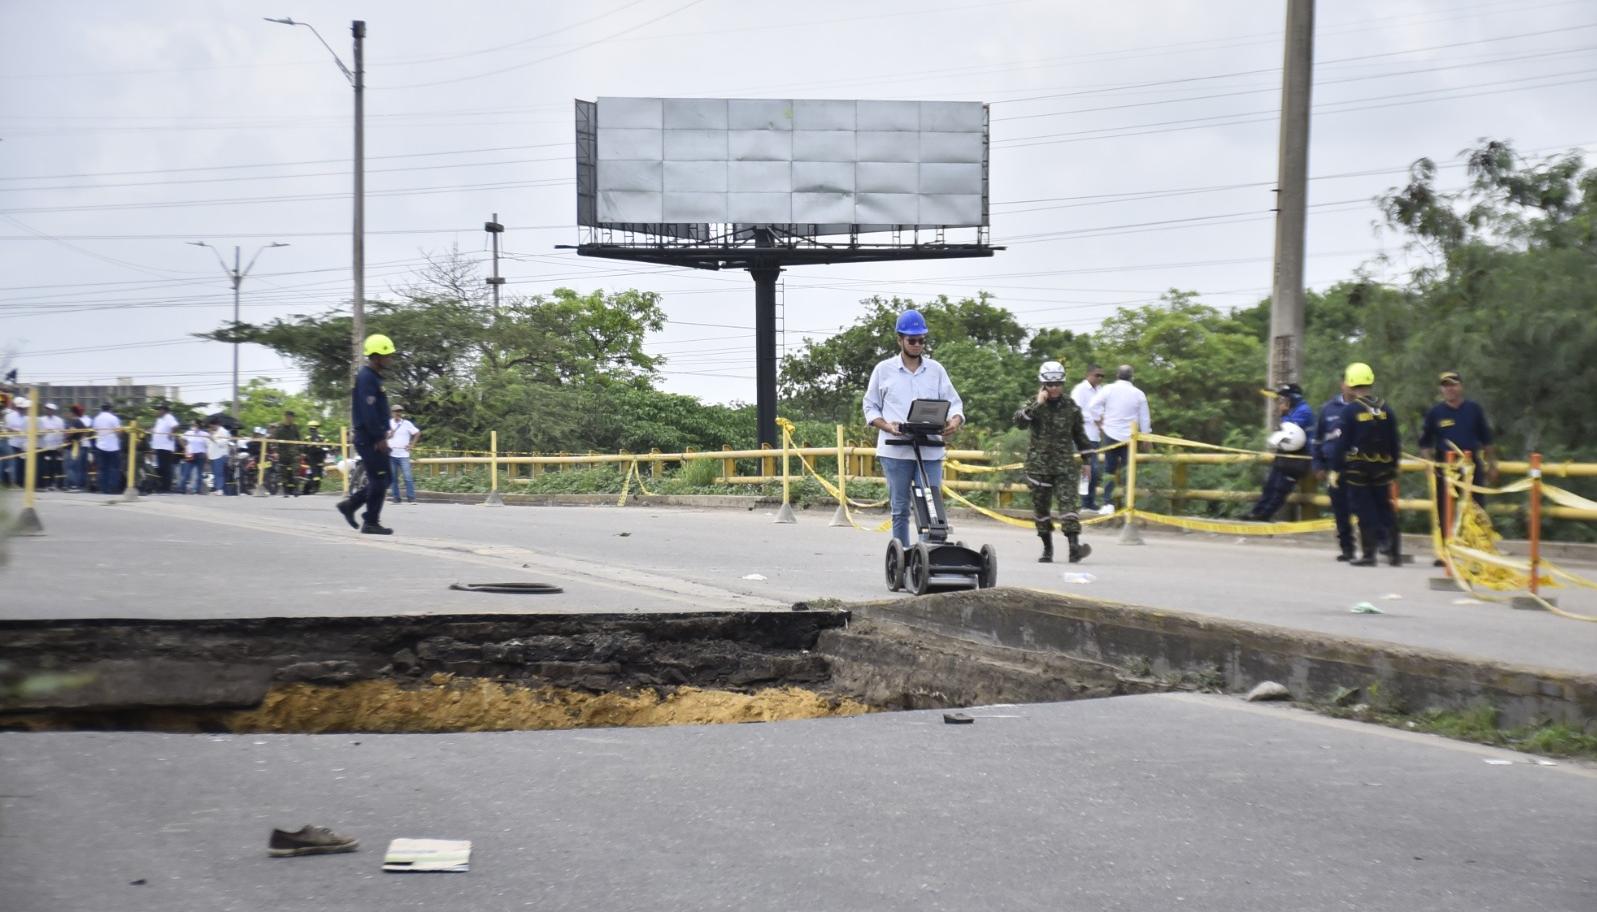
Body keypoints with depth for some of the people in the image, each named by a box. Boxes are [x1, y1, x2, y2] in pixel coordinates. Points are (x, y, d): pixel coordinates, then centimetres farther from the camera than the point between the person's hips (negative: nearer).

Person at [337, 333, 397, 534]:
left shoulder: (374, 377, 18)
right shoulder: (366, 378, -15)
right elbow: (368, 412, -22)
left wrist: (382, 434, 16)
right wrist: (380, 437, -21)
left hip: (373, 438, 10)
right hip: (370, 440, -10)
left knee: (382, 479, 13)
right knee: (379, 479, -6)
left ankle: (350, 505, 18)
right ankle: (370, 523, 0)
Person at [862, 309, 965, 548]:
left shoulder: (936, 370, 13)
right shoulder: (884, 370, 9)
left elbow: (954, 403, 12)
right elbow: (870, 407, 10)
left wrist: (955, 421, -12)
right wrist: (887, 426, -10)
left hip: (930, 450, 1)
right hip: (895, 450, -1)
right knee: (900, 509, 2)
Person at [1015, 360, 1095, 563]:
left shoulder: (1071, 406, 7)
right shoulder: (1033, 404, 2)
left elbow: (1079, 434, 17)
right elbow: (1019, 421, -18)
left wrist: (1086, 459, 18)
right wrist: (1037, 405, -25)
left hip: (1065, 464, 0)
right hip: (1039, 464, 0)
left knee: (1068, 501, -14)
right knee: (1040, 506, 6)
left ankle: (1074, 546, -23)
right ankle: (1047, 548, 18)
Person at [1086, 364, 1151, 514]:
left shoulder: (1108, 389, -3)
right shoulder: (1139, 394, 1)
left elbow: (1093, 407, -8)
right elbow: (1144, 419, 4)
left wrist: (1100, 424, 5)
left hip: (1110, 434, 0)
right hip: (1130, 437, 0)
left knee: (1109, 469, 8)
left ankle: (1108, 503, 1)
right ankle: (1129, 503, 0)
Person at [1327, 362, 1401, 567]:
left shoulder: (1351, 410, -9)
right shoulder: (1385, 408, 4)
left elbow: (1342, 442, -9)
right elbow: (1395, 442, 8)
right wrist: (1393, 466, 16)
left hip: (1357, 468, -4)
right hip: (1382, 469, 4)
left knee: (1364, 512, 0)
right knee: (1384, 509, 10)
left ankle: (1368, 554, -2)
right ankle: (1393, 552, 7)